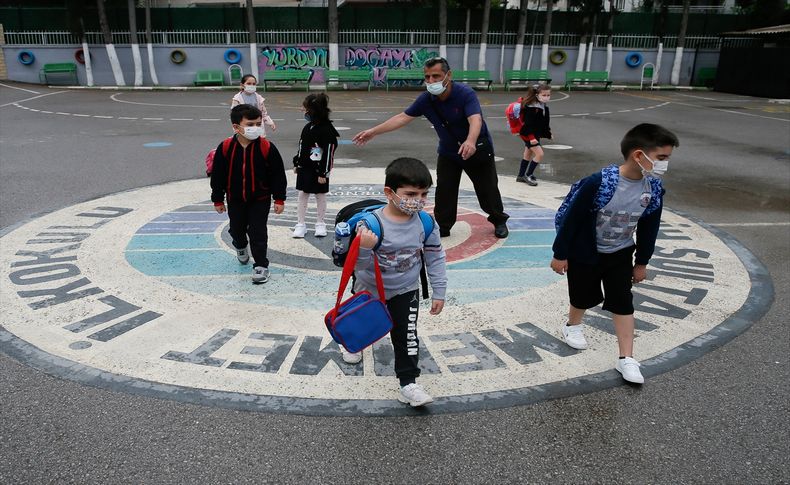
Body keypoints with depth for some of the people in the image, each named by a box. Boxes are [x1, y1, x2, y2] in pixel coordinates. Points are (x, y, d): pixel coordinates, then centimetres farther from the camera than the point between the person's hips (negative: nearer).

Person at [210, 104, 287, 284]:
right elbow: (218, 176, -4)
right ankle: (241, 247, 52)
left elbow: (278, 175, -10)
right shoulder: (225, 148, -13)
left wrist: (279, 199, -10)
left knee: (258, 232, -3)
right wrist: (218, 200, 1)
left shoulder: (267, 148, -17)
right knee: (236, 229, 19)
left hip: (260, 199, -2)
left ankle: (260, 265, 10)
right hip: (235, 199, 3)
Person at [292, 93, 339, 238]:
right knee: (302, 195, 8)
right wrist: (296, 163, 17)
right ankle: (301, 224, 17)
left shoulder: (327, 130, -18)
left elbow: (328, 153, -18)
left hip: (318, 170, -7)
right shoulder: (308, 127, 5)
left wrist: (323, 173, -18)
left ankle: (320, 223, 22)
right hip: (304, 168, 7)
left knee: (320, 196, 8)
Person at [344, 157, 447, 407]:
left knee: (406, 335, -5)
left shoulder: (425, 223, -20)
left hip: (405, 290, 1)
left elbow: (435, 259, -7)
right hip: (369, 288, 0)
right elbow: (359, 266, -27)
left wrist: (439, 292, -4)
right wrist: (364, 248, -48)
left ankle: (408, 383, 8)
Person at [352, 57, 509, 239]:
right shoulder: (426, 99, -14)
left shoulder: (465, 93, -29)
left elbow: (475, 120, -44)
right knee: (444, 190, 2)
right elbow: (402, 117, -12)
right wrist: (374, 131, -17)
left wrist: (471, 142, -65)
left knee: (488, 188, 5)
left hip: (478, 149, -4)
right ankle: (443, 226, 18)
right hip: (448, 151, 4)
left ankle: (499, 221, 27)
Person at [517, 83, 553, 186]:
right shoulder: (532, 108, -22)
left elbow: (545, 123, 17)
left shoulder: (544, 107, 7)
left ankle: (521, 176, 29)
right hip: (528, 134, -10)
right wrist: (531, 137, -30)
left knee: (528, 155, 17)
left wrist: (548, 134, 22)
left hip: (536, 134, 10)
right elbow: (528, 123, -25)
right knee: (540, 154, -13)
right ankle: (527, 175, -1)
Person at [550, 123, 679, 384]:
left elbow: (649, 228, 0)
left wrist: (642, 262, 8)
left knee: (623, 302, 3)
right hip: (584, 253, -4)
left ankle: (626, 359, 13)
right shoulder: (598, 183, -33)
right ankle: (572, 325, 46)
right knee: (584, 296, 14)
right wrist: (560, 254, -14)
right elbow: (572, 218, -22)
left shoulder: (654, 190, -15)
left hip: (620, 254, 4)